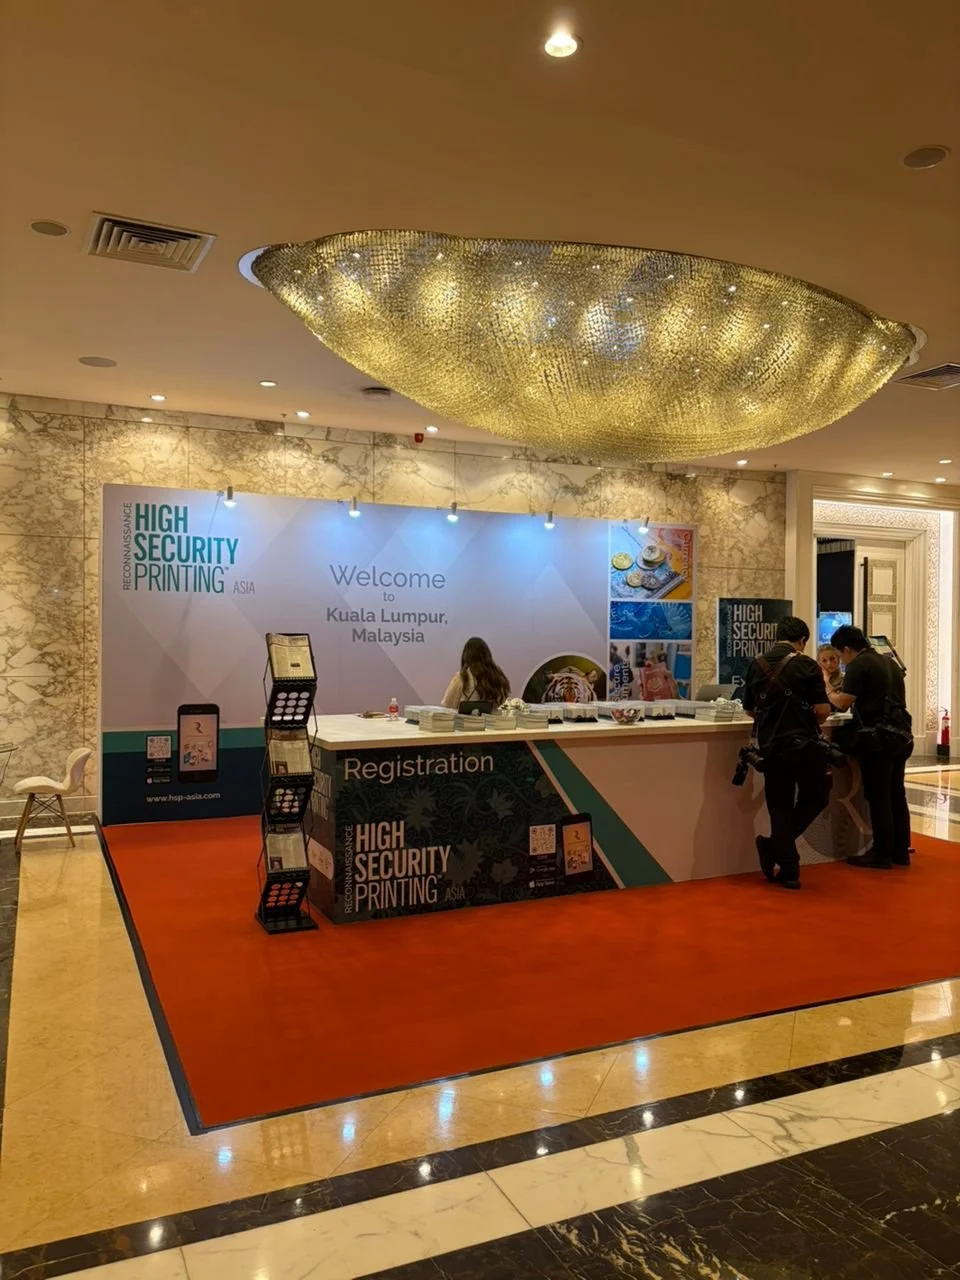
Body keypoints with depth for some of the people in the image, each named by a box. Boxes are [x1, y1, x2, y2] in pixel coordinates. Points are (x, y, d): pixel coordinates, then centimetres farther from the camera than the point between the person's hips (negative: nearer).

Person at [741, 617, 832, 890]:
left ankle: (788, 871, 12)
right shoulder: (806, 665, -7)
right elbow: (823, 710, -8)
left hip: (770, 746, 4)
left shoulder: (757, 665, 5)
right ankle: (775, 846, 4)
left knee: (779, 806, 12)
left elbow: (749, 709, 12)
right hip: (803, 744, -4)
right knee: (815, 797, 15)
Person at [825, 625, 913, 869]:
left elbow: (843, 704, -14)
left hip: (878, 737, -8)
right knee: (896, 794, 14)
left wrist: (828, 690, 5)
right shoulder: (890, 661, 17)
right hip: (901, 734, 8)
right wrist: (849, 689, 25)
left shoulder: (858, 665, -9)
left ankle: (882, 854, 4)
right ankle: (901, 851, 20)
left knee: (878, 797, -1)